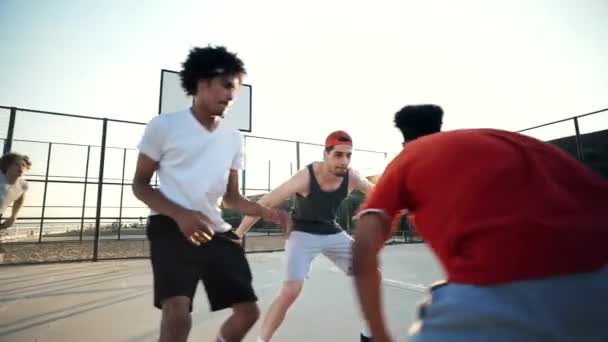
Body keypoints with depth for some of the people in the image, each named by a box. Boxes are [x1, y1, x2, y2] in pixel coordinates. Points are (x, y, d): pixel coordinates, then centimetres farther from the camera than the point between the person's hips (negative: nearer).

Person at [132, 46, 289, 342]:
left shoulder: (233, 139, 12)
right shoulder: (164, 125, -1)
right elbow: (140, 185, -2)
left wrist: (266, 212, -6)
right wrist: (181, 215, -20)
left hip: (217, 232, 6)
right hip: (171, 228, -5)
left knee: (248, 310, 5)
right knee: (178, 310, -24)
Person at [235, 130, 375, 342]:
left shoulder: (352, 178, -16)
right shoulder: (305, 178, -29)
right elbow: (265, 203, -23)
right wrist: (237, 235, -18)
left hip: (333, 233, 5)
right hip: (303, 234, -5)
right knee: (291, 290, -22)